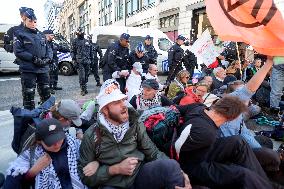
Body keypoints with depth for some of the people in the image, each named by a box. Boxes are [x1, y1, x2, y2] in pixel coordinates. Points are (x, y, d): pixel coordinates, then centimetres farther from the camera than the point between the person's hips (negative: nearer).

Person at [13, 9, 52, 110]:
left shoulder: (41, 35, 17)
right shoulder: (20, 34, 2)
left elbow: (48, 49, 14)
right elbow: (18, 51, -8)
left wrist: (47, 59, -6)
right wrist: (33, 59, -17)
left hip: (43, 69, 5)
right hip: (28, 70, -5)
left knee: (46, 94, 11)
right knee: (28, 94, -1)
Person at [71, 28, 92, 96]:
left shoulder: (87, 41, 17)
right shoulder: (75, 41, 5)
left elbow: (90, 51, 21)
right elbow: (72, 52, 3)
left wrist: (91, 59, 15)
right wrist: (74, 59, -8)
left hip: (87, 61, 4)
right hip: (80, 61, -4)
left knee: (86, 76, 8)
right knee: (82, 76, -11)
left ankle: (84, 88, 21)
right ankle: (83, 89, -4)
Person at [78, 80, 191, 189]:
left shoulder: (136, 125, 0)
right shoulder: (91, 136, -7)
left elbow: (153, 152, 2)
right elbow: (85, 175, -2)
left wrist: (177, 172, -13)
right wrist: (116, 169, -16)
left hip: (139, 174, 2)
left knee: (171, 165, -26)